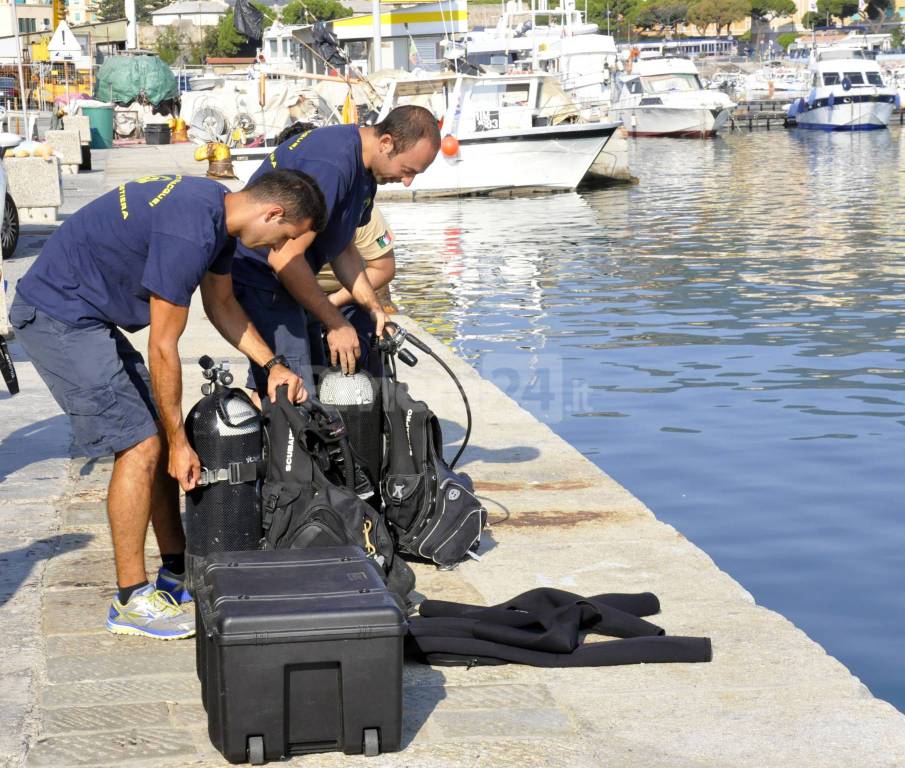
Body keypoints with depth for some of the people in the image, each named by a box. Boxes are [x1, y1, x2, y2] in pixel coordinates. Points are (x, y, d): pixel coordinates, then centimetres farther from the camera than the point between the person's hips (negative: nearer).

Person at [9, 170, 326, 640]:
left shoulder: (218, 209, 3)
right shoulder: (189, 234, -27)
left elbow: (221, 304, 18)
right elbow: (163, 348, -22)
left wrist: (271, 364, 5)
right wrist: (180, 442, -14)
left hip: (87, 317, 10)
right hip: (58, 317, -10)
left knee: (159, 437, 12)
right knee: (141, 446, -12)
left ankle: (178, 571, 22)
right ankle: (131, 600, -3)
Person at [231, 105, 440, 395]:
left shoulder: (364, 169, 7)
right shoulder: (330, 165, -26)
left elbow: (342, 248, 18)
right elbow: (285, 257, -27)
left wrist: (372, 306, 5)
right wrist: (336, 323, -19)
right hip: (258, 278, -11)